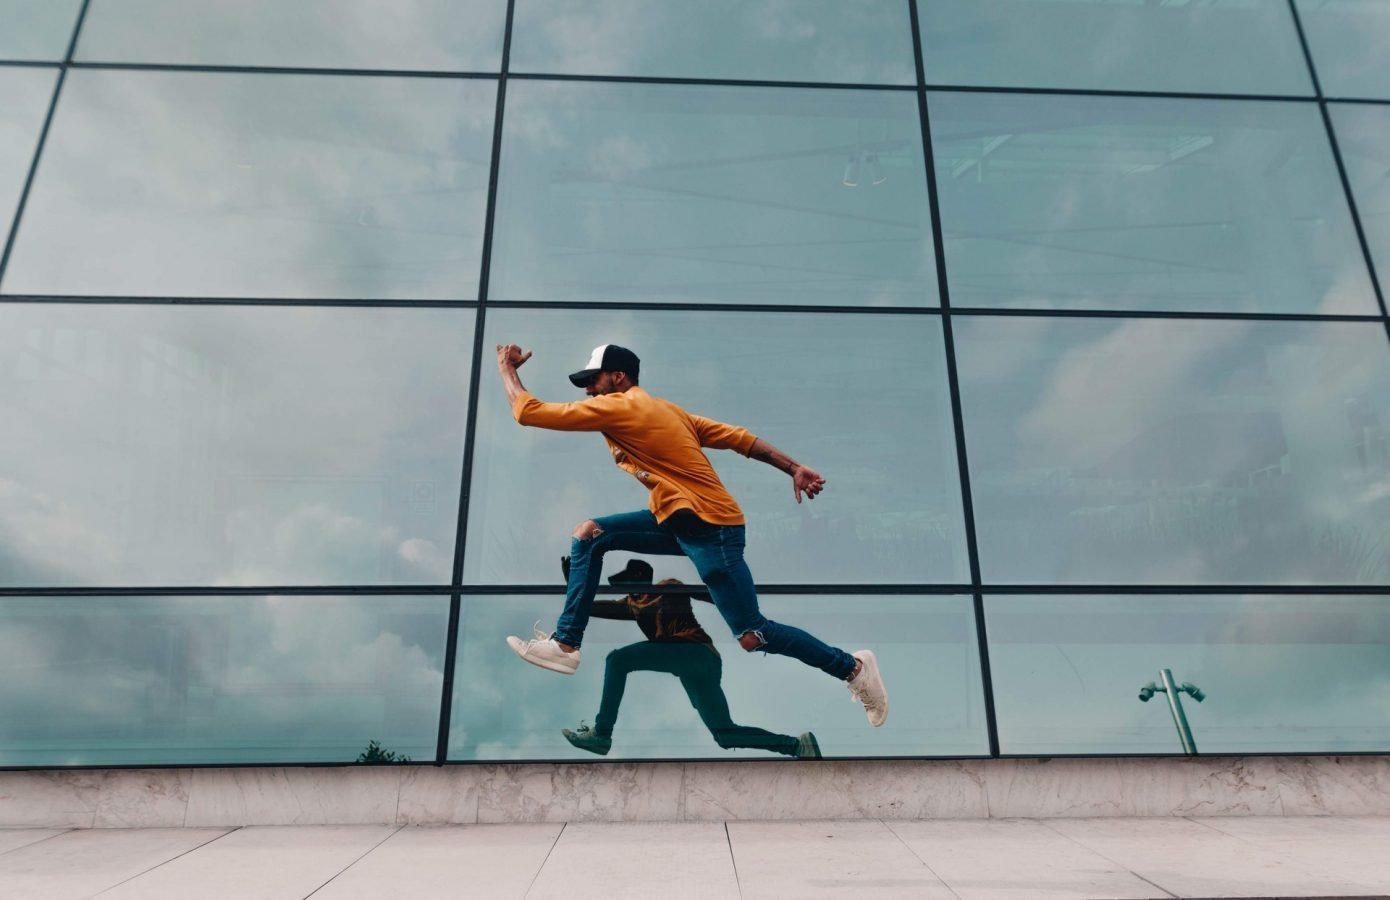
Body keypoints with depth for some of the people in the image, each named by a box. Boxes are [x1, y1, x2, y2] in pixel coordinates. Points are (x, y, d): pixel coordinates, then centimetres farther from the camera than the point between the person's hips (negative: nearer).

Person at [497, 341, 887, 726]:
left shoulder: (619, 406, -11)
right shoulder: (658, 408, 15)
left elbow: (527, 411, -8)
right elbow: (737, 437, 9)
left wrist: (507, 367, 9)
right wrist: (793, 467, 8)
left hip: (710, 527, -10)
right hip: (680, 520, 10)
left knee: (753, 637, -3)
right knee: (590, 535, 4)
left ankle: (852, 666, 16)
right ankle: (565, 644, 9)